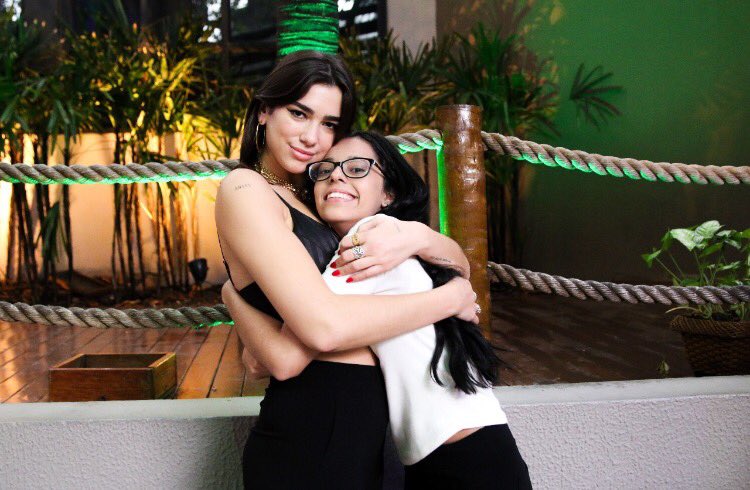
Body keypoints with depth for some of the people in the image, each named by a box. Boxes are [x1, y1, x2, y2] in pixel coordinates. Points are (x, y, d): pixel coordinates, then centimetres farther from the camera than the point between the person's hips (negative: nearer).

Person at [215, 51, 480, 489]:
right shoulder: (244, 189, -9)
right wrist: (450, 298, -11)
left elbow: (460, 262, 10)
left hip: (358, 435, 8)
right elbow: (324, 325, -23)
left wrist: (417, 235, -14)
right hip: (310, 443, -8)